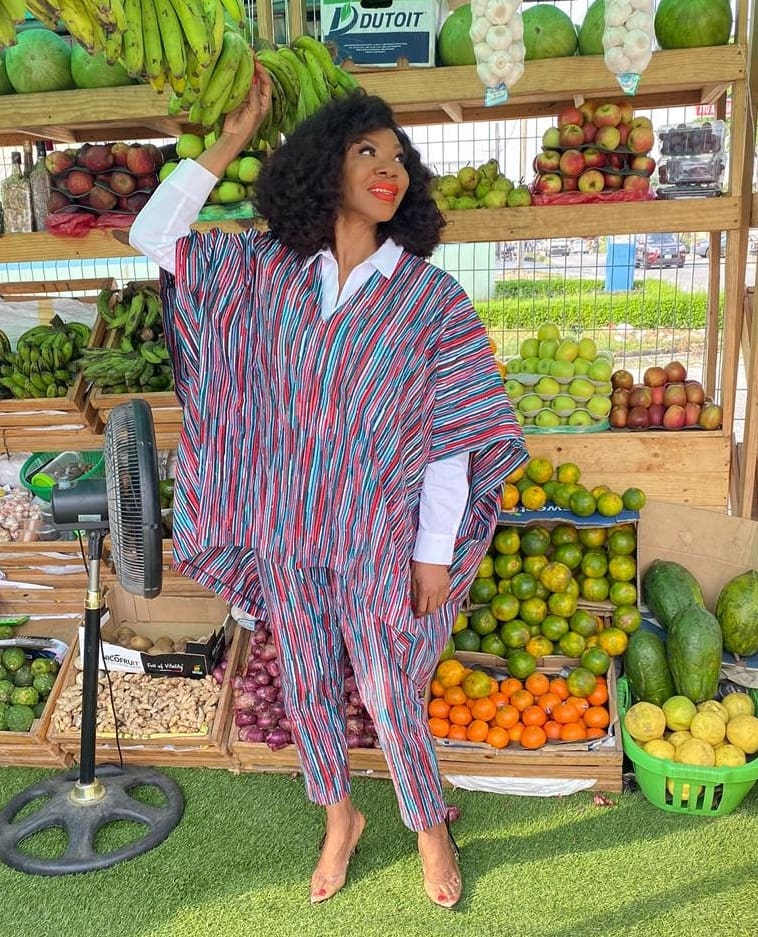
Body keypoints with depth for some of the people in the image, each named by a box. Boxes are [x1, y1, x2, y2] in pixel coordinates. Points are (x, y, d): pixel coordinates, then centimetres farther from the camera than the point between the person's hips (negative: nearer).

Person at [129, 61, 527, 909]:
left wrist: (435, 553, -9)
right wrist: (230, 142, 0)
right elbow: (153, 236, 3)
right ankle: (340, 817, 44)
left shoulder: (429, 296, -9)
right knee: (306, 688, 17)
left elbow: (453, 434, -9)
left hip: (382, 541, -3)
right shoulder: (268, 270, 0)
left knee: (392, 697, 10)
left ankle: (430, 827, 39)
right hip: (290, 534, 3)